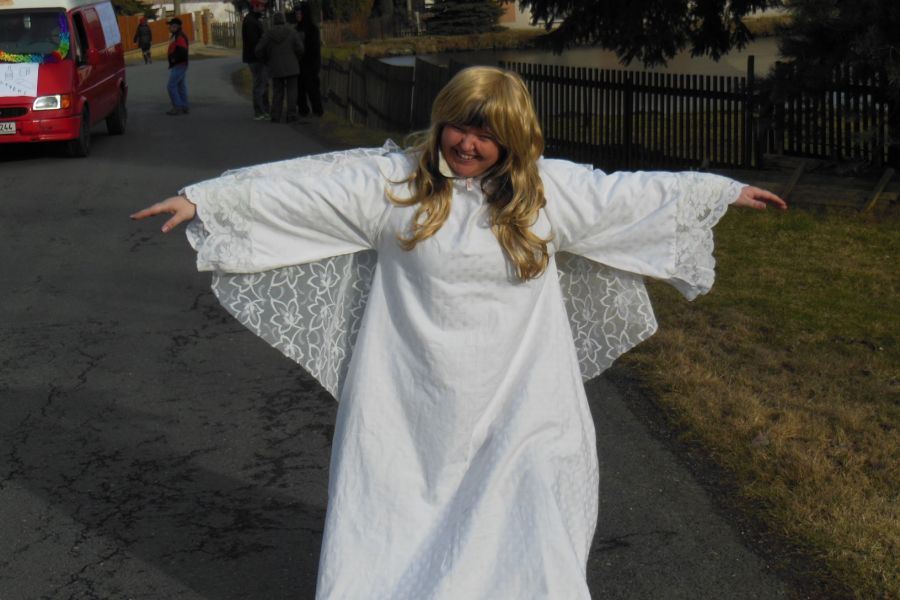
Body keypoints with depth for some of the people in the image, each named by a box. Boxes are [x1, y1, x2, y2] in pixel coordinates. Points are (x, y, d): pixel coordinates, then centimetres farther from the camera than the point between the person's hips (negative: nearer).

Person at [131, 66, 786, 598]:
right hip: (409, 404, 0)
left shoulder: (552, 189, 3)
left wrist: (726, 191, 18)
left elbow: (634, 193, 12)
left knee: (522, 545, -2)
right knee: (390, 538, 7)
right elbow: (300, 186, -4)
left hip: (514, 409, 1)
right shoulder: (393, 182, -2)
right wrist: (203, 198, -7)